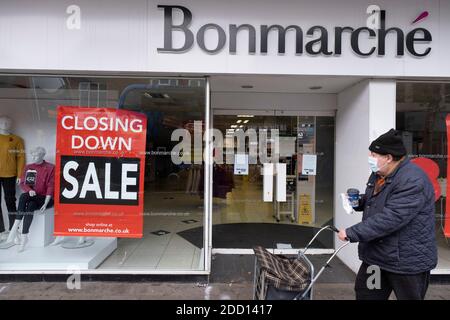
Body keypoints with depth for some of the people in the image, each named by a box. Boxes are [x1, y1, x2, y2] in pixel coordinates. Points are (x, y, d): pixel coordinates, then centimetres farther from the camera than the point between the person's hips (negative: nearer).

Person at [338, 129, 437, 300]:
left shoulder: (412, 181, -24)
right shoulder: (378, 175, 6)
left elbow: (390, 218, -32)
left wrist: (351, 233, -28)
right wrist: (358, 201, 1)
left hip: (407, 261, -8)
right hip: (376, 255, 9)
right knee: (364, 293, 16)